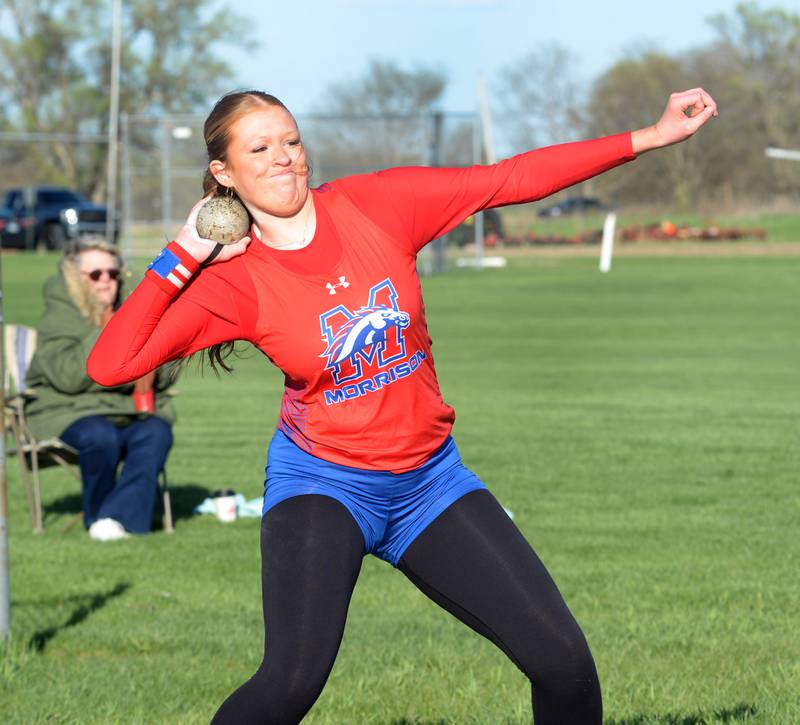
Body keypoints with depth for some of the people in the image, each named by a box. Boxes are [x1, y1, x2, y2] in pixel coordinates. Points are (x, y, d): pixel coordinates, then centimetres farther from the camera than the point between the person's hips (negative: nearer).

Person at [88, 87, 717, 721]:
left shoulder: (376, 205, -6)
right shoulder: (232, 280, -12)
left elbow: (514, 180, -3)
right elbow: (110, 365, -19)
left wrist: (651, 137, -5)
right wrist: (180, 258, -19)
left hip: (429, 476, 3)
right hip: (322, 482, -3)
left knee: (564, 663, -6)